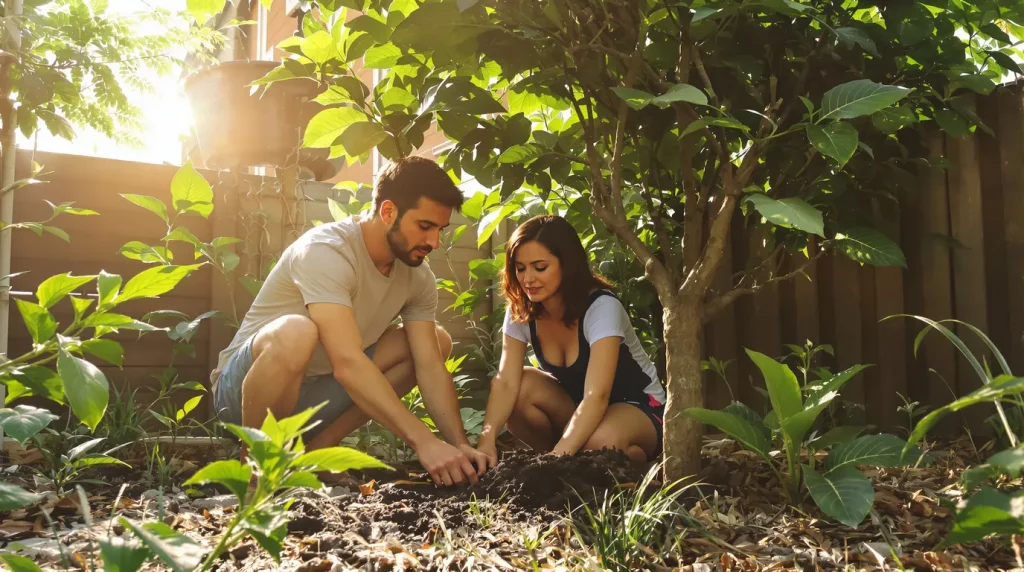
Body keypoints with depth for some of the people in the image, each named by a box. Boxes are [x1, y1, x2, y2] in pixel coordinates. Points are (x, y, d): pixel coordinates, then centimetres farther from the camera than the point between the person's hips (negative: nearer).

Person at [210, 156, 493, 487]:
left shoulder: (418, 276, -4)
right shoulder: (326, 252, -27)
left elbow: (430, 365, -8)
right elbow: (348, 365, -36)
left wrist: (460, 444, -21)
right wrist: (424, 441, -39)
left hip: (319, 394, 7)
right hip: (244, 390, -7)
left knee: (438, 341, -1)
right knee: (295, 333, -39)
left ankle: (315, 449, -2)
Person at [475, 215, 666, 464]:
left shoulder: (601, 307, -28)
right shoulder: (520, 311, -11)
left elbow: (596, 396, -39)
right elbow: (505, 383, -22)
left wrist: (557, 458, -52)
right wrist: (487, 439, -41)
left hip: (640, 407, -5)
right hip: (576, 404, 5)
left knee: (602, 442, -39)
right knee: (522, 385, -25)